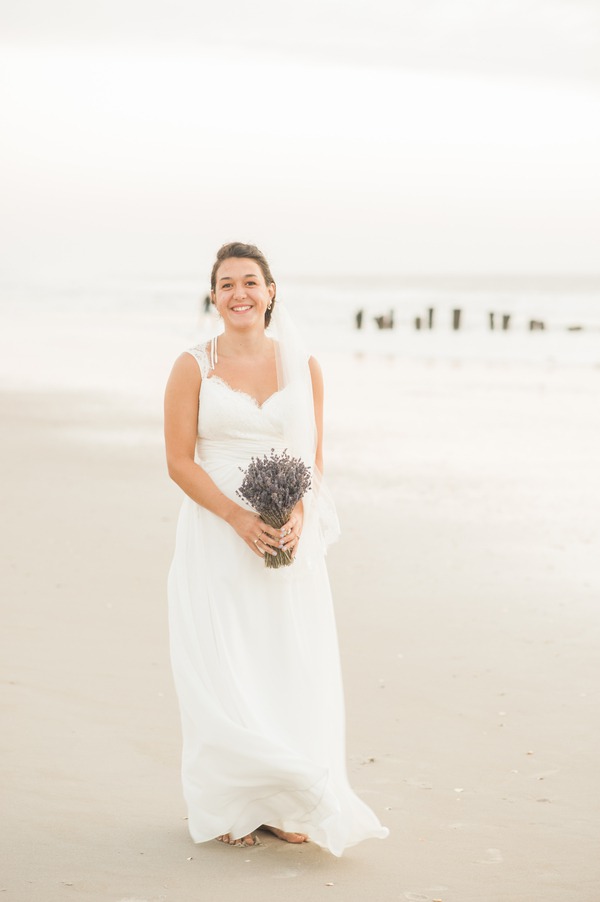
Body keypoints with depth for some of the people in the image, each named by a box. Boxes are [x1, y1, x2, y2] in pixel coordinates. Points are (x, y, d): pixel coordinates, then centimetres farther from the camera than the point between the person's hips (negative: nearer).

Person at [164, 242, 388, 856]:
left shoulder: (302, 367, 7)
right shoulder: (193, 368, -1)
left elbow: (313, 455, 10)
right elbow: (179, 461, -4)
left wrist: (298, 513, -10)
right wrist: (239, 518, -16)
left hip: (290, 536, 2)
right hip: (215, 536, -2)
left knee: (292, 667, 2)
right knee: (222, 671, -1)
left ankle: (286, 806, 14)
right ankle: (225, 807, 13)